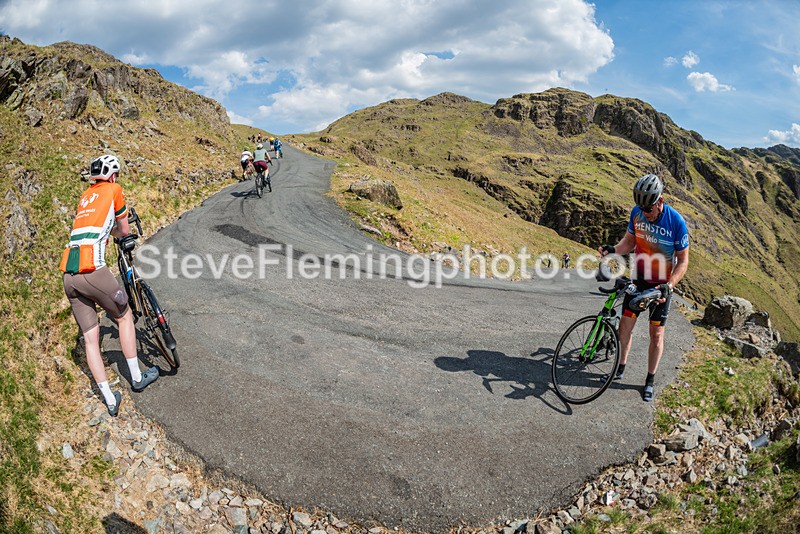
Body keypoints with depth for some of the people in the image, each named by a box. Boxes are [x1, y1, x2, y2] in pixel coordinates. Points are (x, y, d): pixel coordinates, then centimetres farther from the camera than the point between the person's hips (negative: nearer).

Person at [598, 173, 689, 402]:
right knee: (625, 325, 4)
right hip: (638, 280, 3)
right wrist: (613, 249, -18)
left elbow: (683, 261, -14)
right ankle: (621, 367, 26)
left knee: (656, 334, 4)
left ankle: (650, 380, 21)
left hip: (661, 285, -3)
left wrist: (669, 286, -27)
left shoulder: (676, 221, -20)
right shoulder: (637, 212, -10)